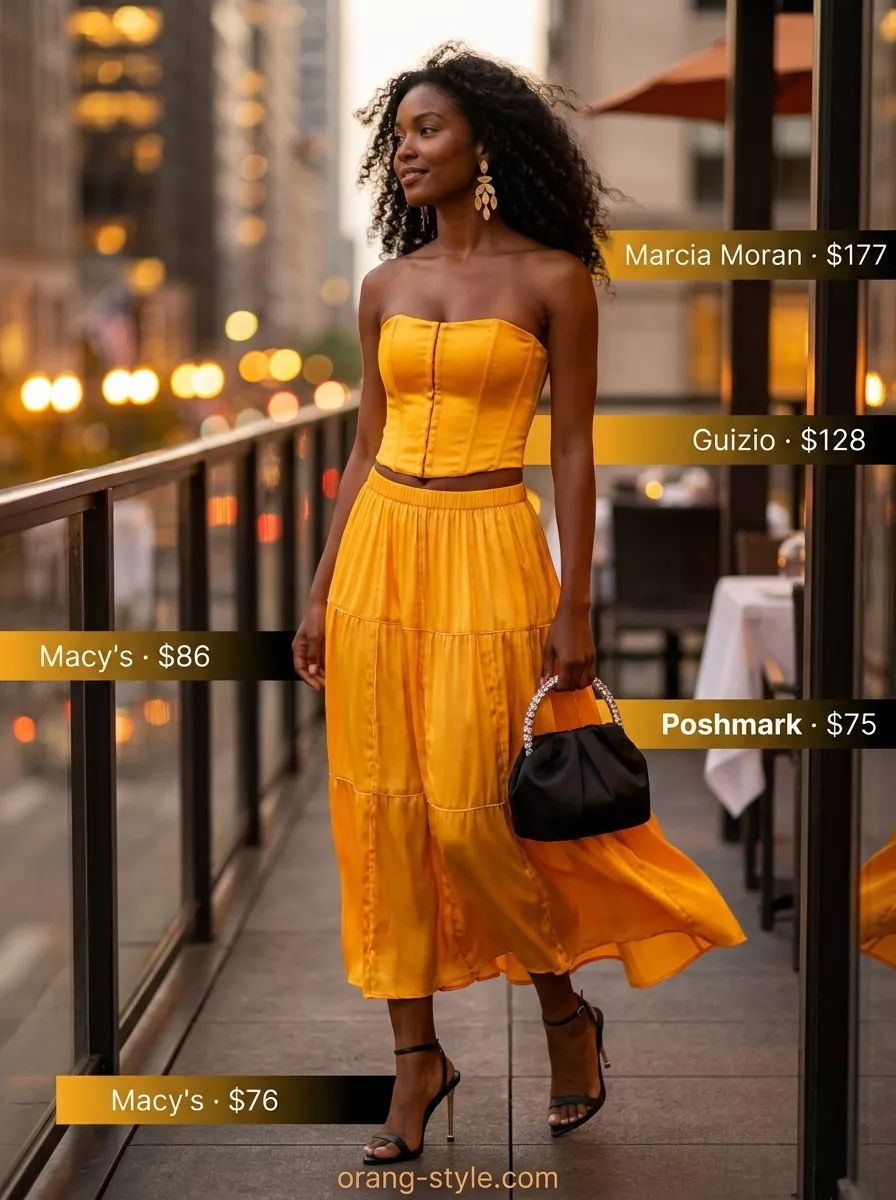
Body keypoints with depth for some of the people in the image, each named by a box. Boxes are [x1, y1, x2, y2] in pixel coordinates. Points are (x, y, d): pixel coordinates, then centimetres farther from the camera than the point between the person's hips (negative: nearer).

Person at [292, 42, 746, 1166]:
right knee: (386, 810, 5)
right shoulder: (387, 287, 9)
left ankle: (566, 1013, 20)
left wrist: (573, 607, -10)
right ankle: (416, 1057, 17)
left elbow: (573, 452, -5)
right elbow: (365, 447, 12)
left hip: (487, 557, -5)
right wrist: (321, 594, 9)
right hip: (380, 553, 5)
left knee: (472, 814, -6)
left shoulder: (553, 280, -4)